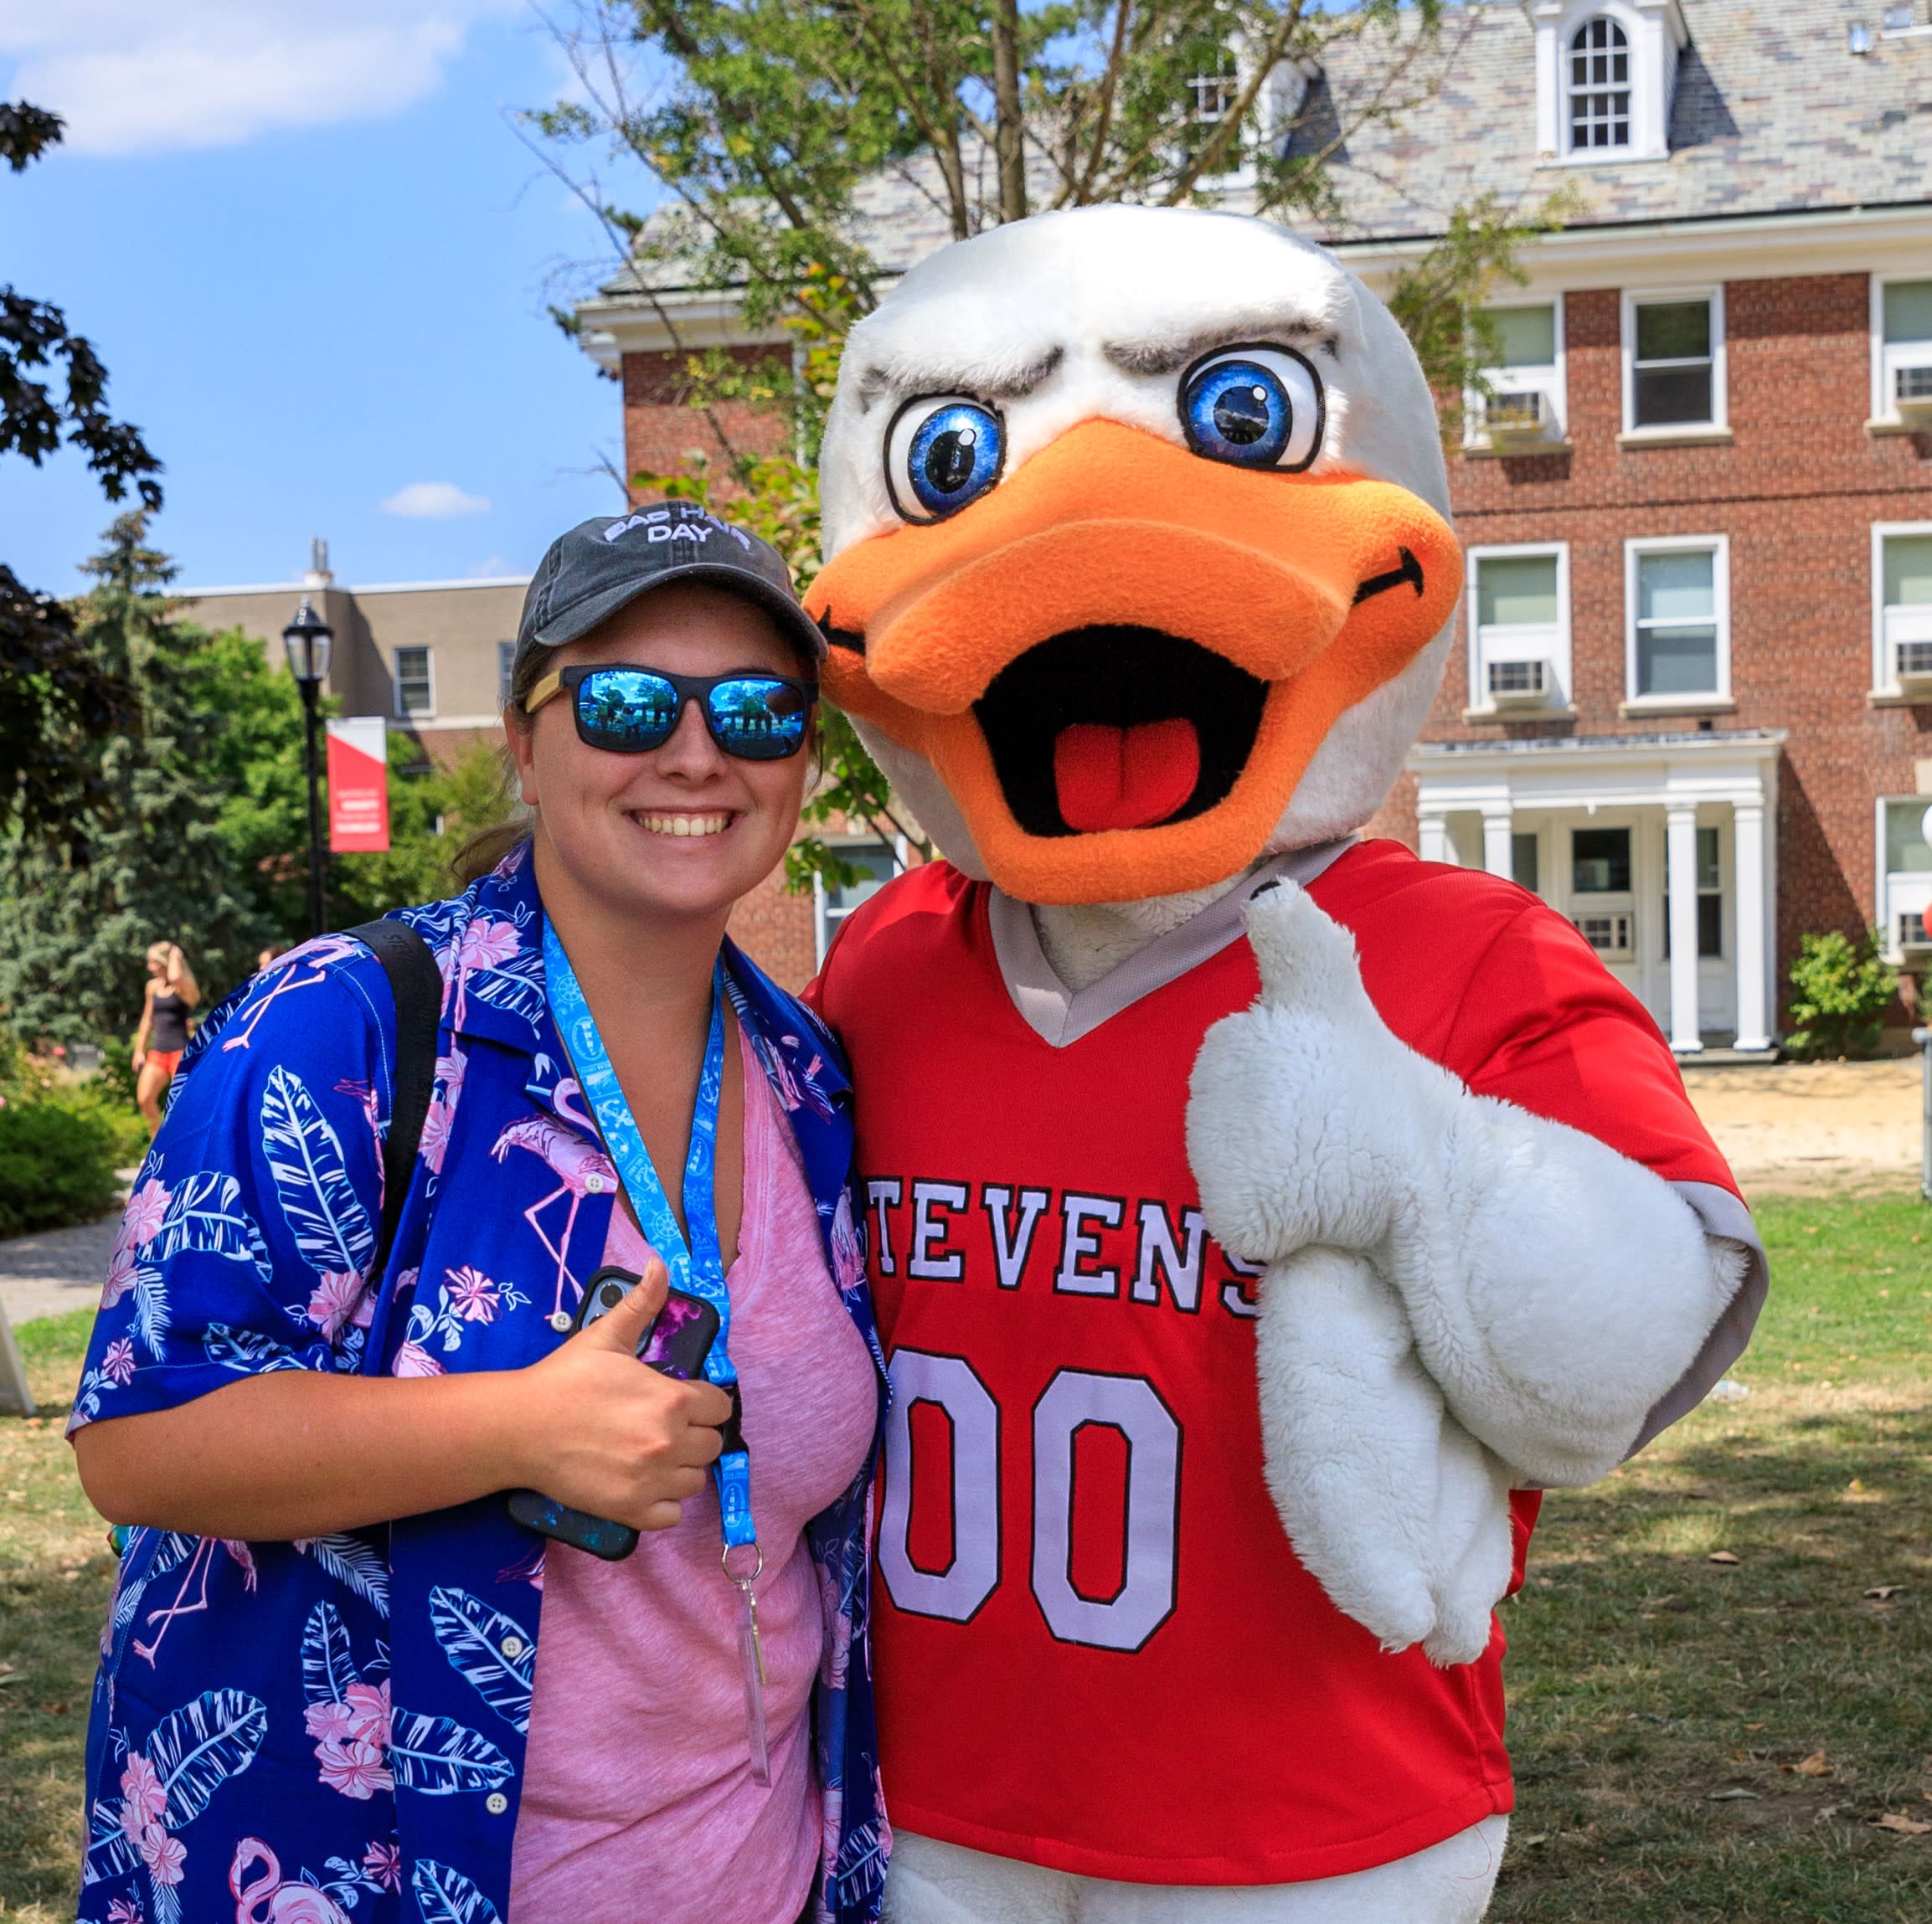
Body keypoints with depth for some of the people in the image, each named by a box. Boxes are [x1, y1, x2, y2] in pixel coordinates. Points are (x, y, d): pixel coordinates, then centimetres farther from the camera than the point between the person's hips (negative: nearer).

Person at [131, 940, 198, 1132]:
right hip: (157, 1052, 6)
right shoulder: (153, 986, 10)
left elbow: (174, 977, -36)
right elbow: (147, 1020, 18)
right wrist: (140, 1050, 17)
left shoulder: (183, 987, -9)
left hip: (181, 1051, -6)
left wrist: (175, 957, -17)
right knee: (144, 1099, -4)